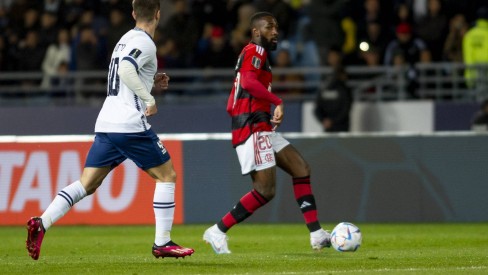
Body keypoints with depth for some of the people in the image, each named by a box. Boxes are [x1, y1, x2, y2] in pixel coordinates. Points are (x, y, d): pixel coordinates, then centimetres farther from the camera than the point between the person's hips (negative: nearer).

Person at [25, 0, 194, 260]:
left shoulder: (127, 39, 19)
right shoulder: (144, 43, -8)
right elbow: (126, 69, -25)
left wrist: (151, 80, 21)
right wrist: (149, 99, -20)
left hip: (106, 125, 8)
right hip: (130, 124, -8)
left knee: (87, 184, 6)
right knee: (167, 176, 5)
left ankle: (41, 223, -10)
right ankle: (162, 243, 3)